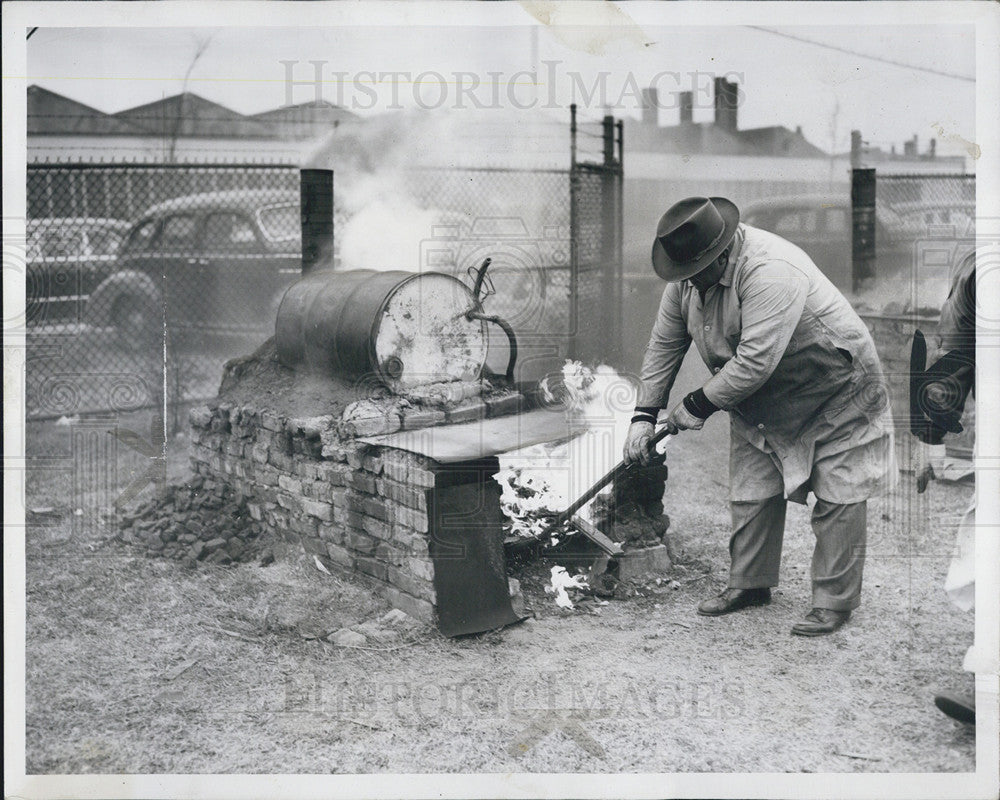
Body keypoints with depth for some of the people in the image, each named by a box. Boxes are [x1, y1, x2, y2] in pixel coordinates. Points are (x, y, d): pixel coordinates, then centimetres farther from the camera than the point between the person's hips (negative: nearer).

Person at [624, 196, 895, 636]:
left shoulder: (770, 273, -36)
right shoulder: (689, 277, -9)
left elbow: (755, 362, -38)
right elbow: (664, 343, 1)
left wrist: (698, 405, -25)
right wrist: (644, 414, -2)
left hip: (834, 393, -7)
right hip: (760, 403, 7)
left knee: (837, 499, -2)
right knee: (751, 494, 8)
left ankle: (834, 601, 6)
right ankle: (749, 584, 22)